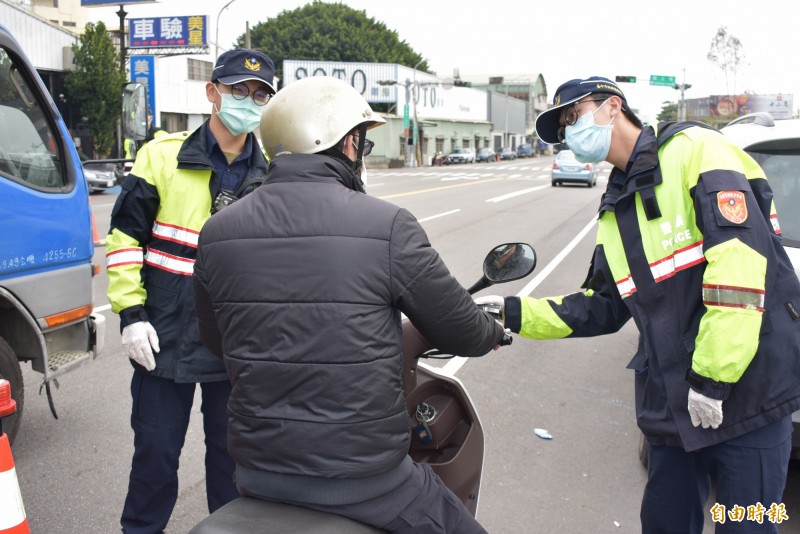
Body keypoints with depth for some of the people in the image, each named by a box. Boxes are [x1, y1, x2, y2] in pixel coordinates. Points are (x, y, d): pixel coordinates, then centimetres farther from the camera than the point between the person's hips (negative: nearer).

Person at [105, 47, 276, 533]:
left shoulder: (273, 173, 4)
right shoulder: (163, 156, -3)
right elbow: (125, 237, -1)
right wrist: (131, 313, -7)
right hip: (167, 339, -2)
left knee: (232, 451, 15)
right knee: (156, 451, 10)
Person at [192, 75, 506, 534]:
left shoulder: (216, 234, -3)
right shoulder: (388, 226, -16)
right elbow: (461, 331, -6)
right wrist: (494, 332, 19)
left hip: (257, 473, 5)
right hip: (363, 478, -4)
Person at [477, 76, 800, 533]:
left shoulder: (694, 149, -9)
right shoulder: (615, 212, 16)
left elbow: (742, 259, -20)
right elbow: (601, 308, 18)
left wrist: (713, 375, -21)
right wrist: (515, 313, 9)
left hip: (747, 391, -7)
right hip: (673, 407, 8)